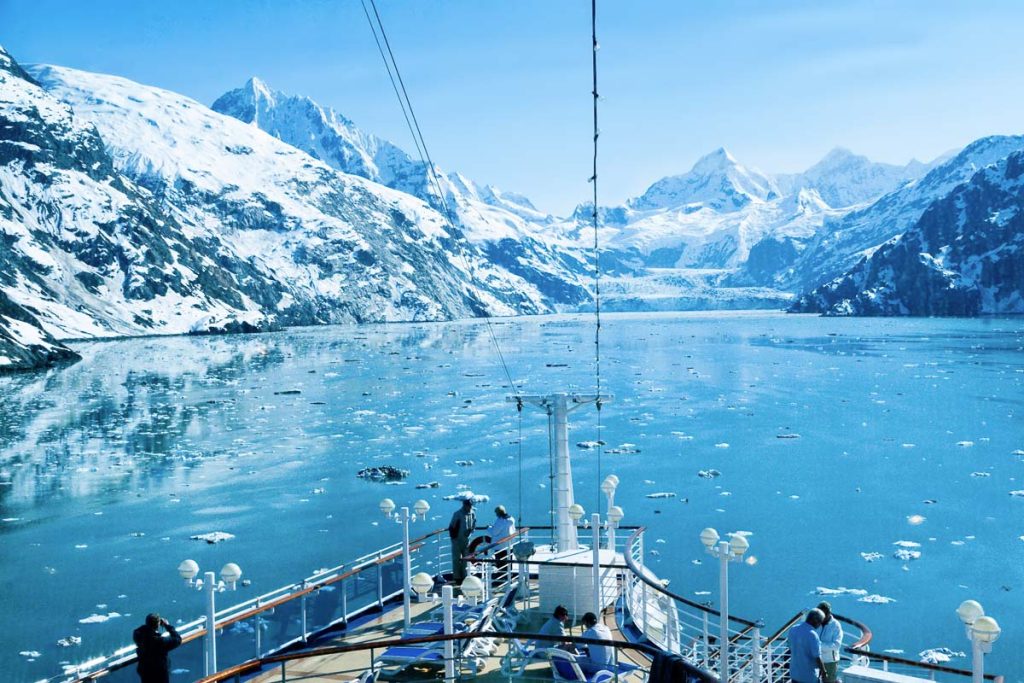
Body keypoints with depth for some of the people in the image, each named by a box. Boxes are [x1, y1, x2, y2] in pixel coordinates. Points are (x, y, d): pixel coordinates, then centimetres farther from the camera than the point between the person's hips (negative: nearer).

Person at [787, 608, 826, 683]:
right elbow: (817, 657, -20)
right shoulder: (812, 635, -24)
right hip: (809, 676, -7)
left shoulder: (793, 629, 0)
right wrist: (823, 670, -4)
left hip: (794, 673, 7)